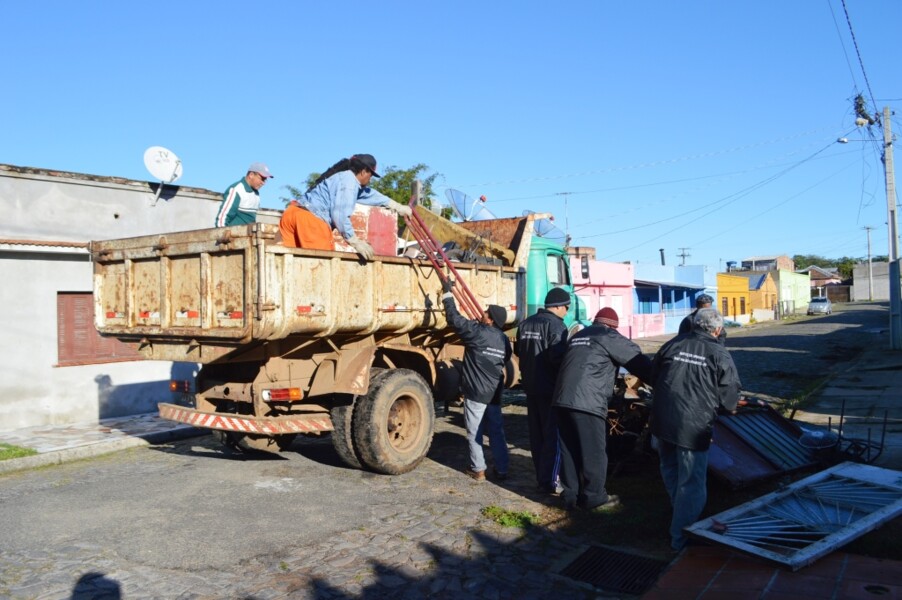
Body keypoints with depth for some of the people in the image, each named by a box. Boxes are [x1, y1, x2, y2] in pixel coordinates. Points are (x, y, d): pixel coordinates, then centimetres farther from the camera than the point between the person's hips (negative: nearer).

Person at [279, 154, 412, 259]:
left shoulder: (343, 176, 26)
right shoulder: (349, 180, -5)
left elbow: (368, 193, 38)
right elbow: (340, 214, -15)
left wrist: (397, 206, 46)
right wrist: (355, 242, -10)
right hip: (311, 219, -10)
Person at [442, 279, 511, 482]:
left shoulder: (477, 332, -15)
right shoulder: (504, 339, 6)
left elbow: (454, 318, -12)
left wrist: (447, 293, -4)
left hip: (476, 391, -6)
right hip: (494, 393, 6)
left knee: (474, 432, 5)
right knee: (496, 431, 13)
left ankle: (478, 470, 11)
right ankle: (502, 469, 18)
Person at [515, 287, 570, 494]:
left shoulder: (526, 324, 10)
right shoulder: (556, 325, -16)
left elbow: (519, 352, 19)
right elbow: (558, 357, -25)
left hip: (530, 386, 8)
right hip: (550, 388, -8)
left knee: (536, 434, 15)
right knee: (553, 435, 0)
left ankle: (541, 477, 24)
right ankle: (549, 481, 3)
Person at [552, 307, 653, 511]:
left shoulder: (578, 336, 25)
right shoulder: (610, 337, 3)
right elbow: (638, 361, 3)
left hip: (562, 399, 7)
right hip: (587, 402, -7)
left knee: (569, 450, 13)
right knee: (593, 452, 4)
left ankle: (570, 495, 20)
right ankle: (594, 497, 13)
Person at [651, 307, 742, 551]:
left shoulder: (672, 345, 5)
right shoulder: (719, 355, -5)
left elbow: (653, 377, 15)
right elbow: (730, 400, -3)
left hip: (662, 422, 5)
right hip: (693, 428, -5)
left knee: (670, 470, 26)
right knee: (691, 483, 6)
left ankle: (680, 515, 46)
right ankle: (681, 537, 11)